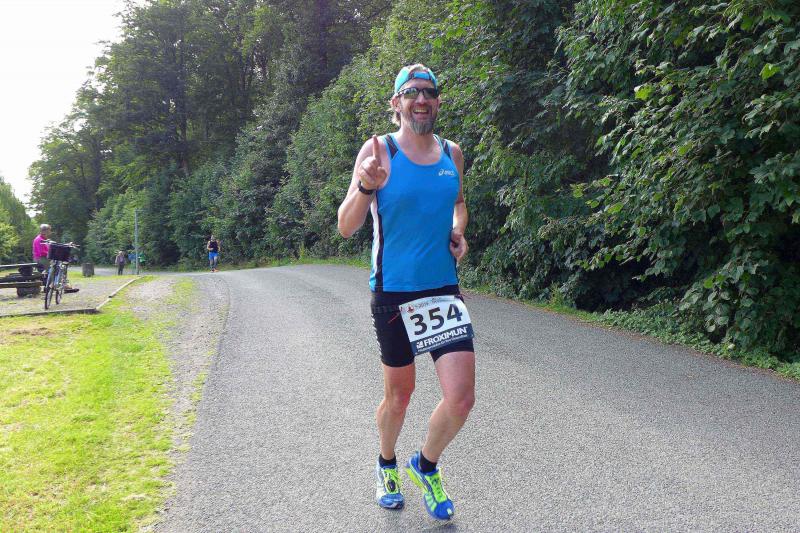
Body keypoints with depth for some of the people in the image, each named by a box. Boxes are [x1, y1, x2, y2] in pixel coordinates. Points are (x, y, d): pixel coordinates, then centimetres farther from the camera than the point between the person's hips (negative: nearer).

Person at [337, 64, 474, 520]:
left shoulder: (452, 153, 5)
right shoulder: (379, 150, -8)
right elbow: (346, 228, -13)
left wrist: (458, 231, 3)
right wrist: (366, 187, -33)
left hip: (445, 290, 3)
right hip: (394, 293, -3)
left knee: (461, 398, -7)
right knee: (400, 395, 12)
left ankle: (427, 465, 24)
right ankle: (387, 465, 43)